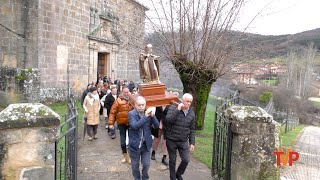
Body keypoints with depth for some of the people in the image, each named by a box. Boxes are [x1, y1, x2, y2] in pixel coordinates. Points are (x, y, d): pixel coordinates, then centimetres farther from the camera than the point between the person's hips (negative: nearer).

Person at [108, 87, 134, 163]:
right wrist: (111, 123, -10)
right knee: (123, 141, 6)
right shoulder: (118, 100, -6)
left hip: (131, 123, 1)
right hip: (122, 124, -1)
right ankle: (125, 156, 24)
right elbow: (113, 112, -6)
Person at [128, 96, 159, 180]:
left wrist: (152, 115, -27)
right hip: (135, 144, -2)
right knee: (135, 165, 14)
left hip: (146, 144, 2)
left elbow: (157, 125, -9)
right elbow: (134, 126, -29)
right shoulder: (131, 114, -13)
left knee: (146, 164, 10)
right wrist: (145, 117, -37)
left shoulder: (148, 113, -3)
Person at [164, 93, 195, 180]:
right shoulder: (173, 107, -9)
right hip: (171, 140, -3)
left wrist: (192, 142, 5)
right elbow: (168, 120, -25)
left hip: (183, 141, 3)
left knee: (186, 160, 1)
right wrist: (178, 109, -27)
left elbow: (191, 129, 9)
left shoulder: (191, 113, 3)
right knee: (172, 161, 9)